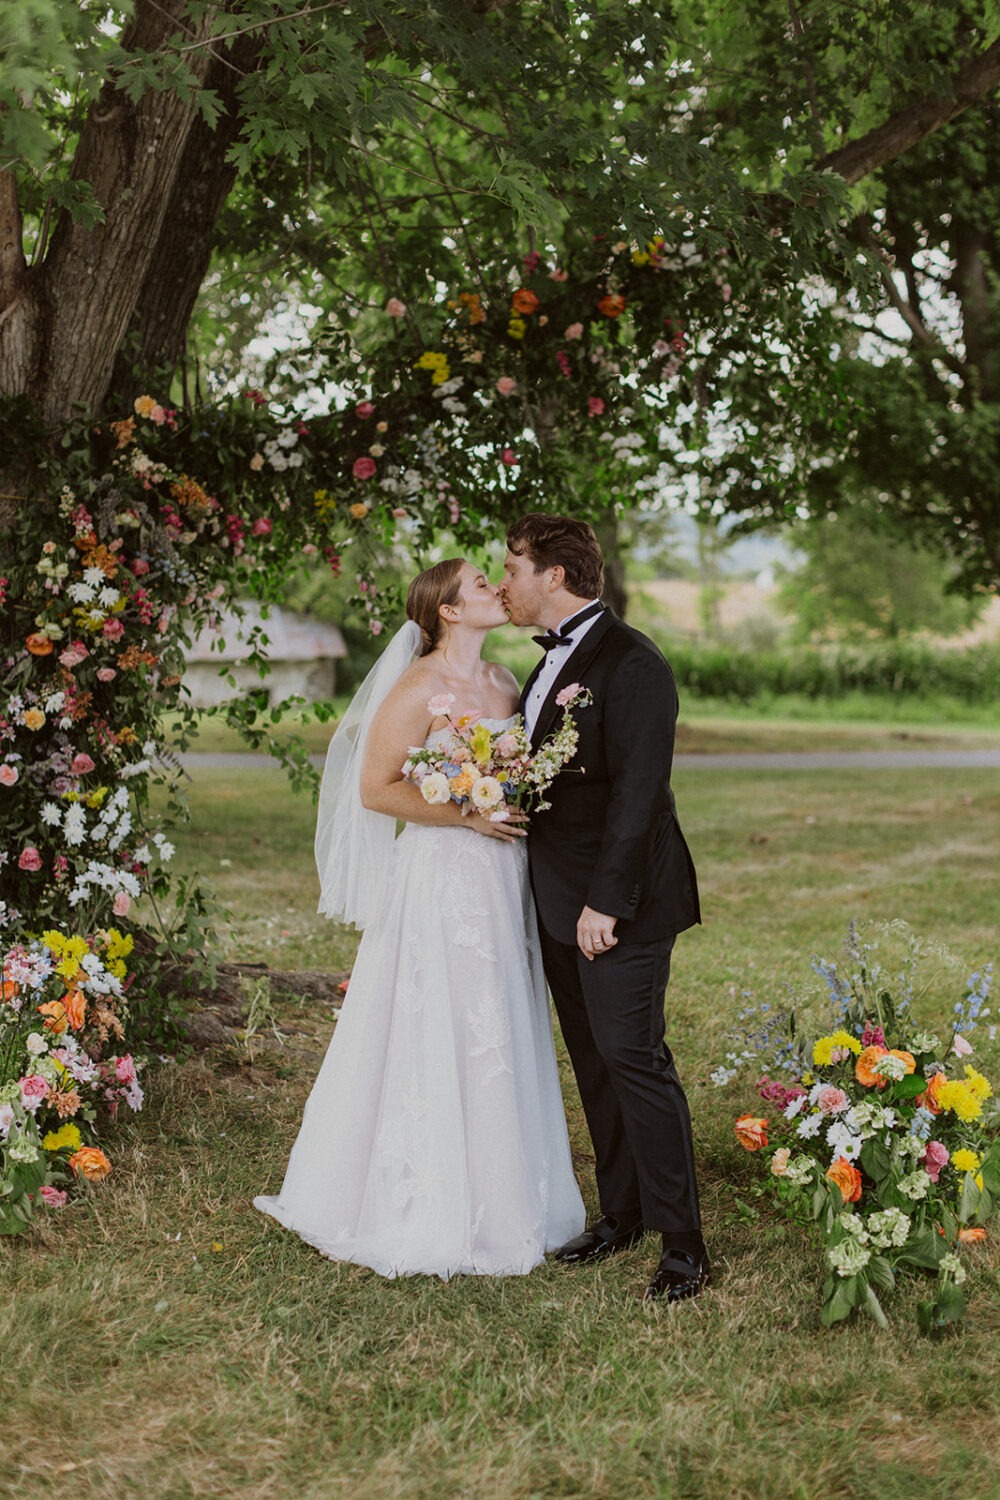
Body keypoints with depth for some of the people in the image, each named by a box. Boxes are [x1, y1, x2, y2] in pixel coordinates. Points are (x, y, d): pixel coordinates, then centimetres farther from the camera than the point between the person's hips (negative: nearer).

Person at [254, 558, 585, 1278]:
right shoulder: (419, 687, -11)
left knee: (501, 1038, 11)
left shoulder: (505, 682, 12)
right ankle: (429, 1214, 10)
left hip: (502, 881, 8)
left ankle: (497, 1199, 22)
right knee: (436, 1039, -2)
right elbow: (376, 788, -13)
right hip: (440, 877, -7)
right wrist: (465, 815, -16)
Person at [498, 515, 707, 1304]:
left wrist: (606, 901, -22)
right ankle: (621, 1213, 26)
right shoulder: (554, 662, 15)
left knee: (634, 1057, -7)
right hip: (561, 902, 9)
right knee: (594, 1063, 14)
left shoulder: (632, 664, -14)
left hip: (620, 903, -9)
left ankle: (682, 1242, 2)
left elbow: (637, 790, -20)